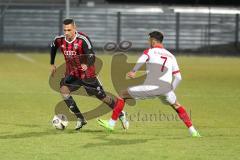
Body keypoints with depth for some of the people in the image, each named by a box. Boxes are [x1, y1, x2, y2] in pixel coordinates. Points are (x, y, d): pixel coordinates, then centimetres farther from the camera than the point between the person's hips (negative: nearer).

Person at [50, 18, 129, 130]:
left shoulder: (83, 40, -25)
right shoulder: (59, 40, -9)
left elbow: (92, 56, -33)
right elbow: (53, 47, 15)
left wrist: (87, 65, -53)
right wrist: (52, 64, 18)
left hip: (87, 74, -4)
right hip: (71, 74, 4)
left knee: (102, 97, 3)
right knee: (63, 89, -21)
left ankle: (121, 114, 29)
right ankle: (80, 119, -11)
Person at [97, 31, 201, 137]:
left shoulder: (150, 51, 10)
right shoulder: (171, 56, 21)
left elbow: (142, 59, -16)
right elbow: (178, 77, 17)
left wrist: (133, 71, -21)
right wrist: (171, 90, 24)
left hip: (150, 87, -4)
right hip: (166, 87, 4)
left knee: (123, 95, 13)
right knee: (177, 106, 28)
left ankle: (111, 123, 13)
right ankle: (192, 131, 19)